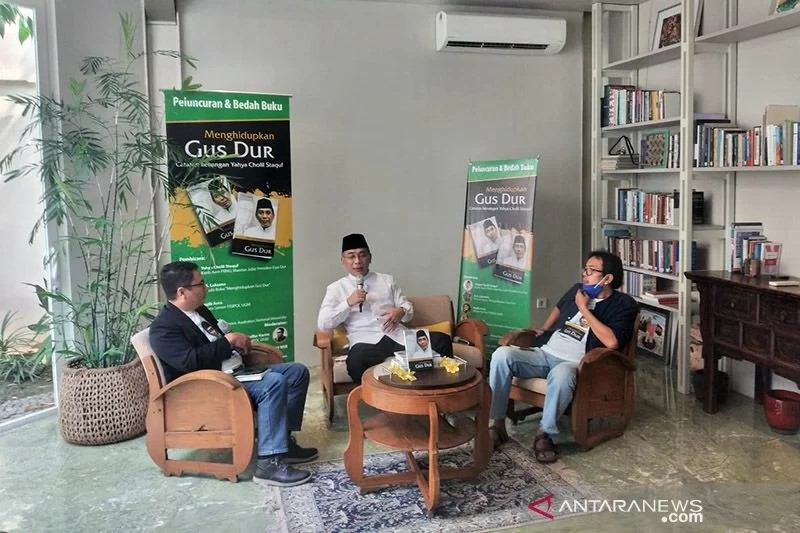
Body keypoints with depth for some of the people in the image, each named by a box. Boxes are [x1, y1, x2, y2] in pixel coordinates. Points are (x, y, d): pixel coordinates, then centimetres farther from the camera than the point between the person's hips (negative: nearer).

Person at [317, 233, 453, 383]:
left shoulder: (387, 280, 21)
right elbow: (323, 323, 3)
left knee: (442, 340, -20)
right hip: (366, 341, -3)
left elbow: (408, 308, 18)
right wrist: (348, 303, -9)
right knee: (356, 361, -40)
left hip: (398, 336, 4)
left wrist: (401, 311, -6)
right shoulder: (336, 288, 13)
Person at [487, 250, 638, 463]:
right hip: (545, 353, 5)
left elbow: (612, 342, -19)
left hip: (575, 364, -5)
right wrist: (544, 329, 32)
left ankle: (544, 433, -21)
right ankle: (498, 423, -16)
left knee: (561, 373, -43)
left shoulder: (623, 304, -1)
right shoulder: (577, 290, 16)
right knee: (502, 354, -24)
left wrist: (584, 309, -12)